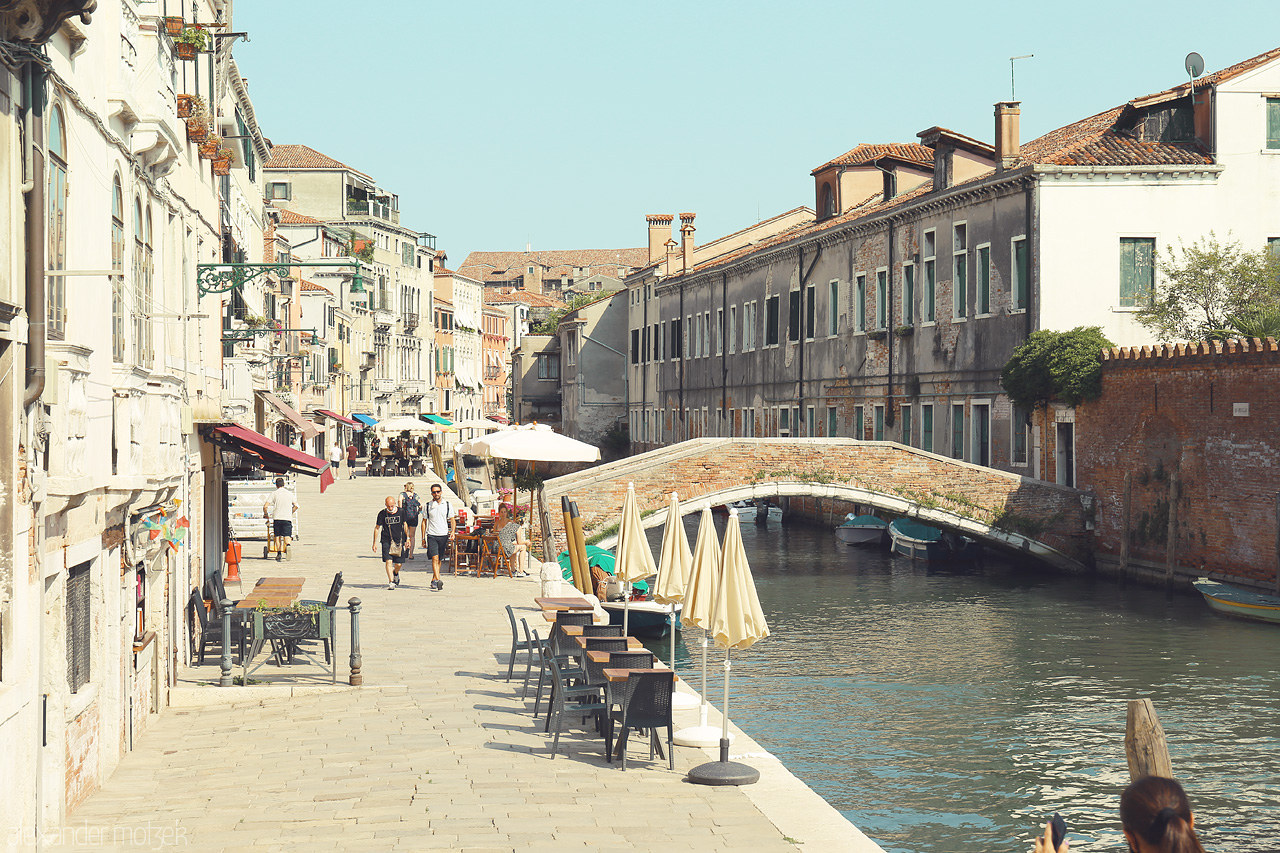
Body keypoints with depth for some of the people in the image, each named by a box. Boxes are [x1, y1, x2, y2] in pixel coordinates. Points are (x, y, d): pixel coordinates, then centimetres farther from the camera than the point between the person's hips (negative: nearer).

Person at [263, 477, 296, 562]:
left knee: (277, 536, 11)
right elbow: (296, 506, 15)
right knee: (287, 536, -3)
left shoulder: (274, 494, 4)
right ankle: (288, 545, -34)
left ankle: (279, 553, 4)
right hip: (287, 518, 1)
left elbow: (265, 506, -2)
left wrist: (266, 515, 15)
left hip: (277, 517, -1)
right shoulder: (290, 493, 12)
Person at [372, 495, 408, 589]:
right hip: (386, 541, -1)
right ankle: (391, 582, -16)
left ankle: (395, 573, 39)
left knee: (398, 564, 5)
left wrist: (407, 538, 11)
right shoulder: (382, 514, -4)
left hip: (399, 541, 1)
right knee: (388, 561, -17)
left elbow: (405, 525, 14)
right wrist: (375, 543, 4)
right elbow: (377, 528, 5)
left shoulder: (401, 512, 0)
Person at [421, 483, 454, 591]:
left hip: (443, 535, 2)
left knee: (439, 560, 9)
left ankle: (433, 580, 22)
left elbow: (452, 520, 11)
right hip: (431, 535, -2)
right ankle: (438, 580, -25)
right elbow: (424, 522, 9)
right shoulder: (428, 505, 4)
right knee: (435, 558, -16)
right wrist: (423, 538, 6)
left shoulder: (447, 505, 6)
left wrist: (452, 531, -8)